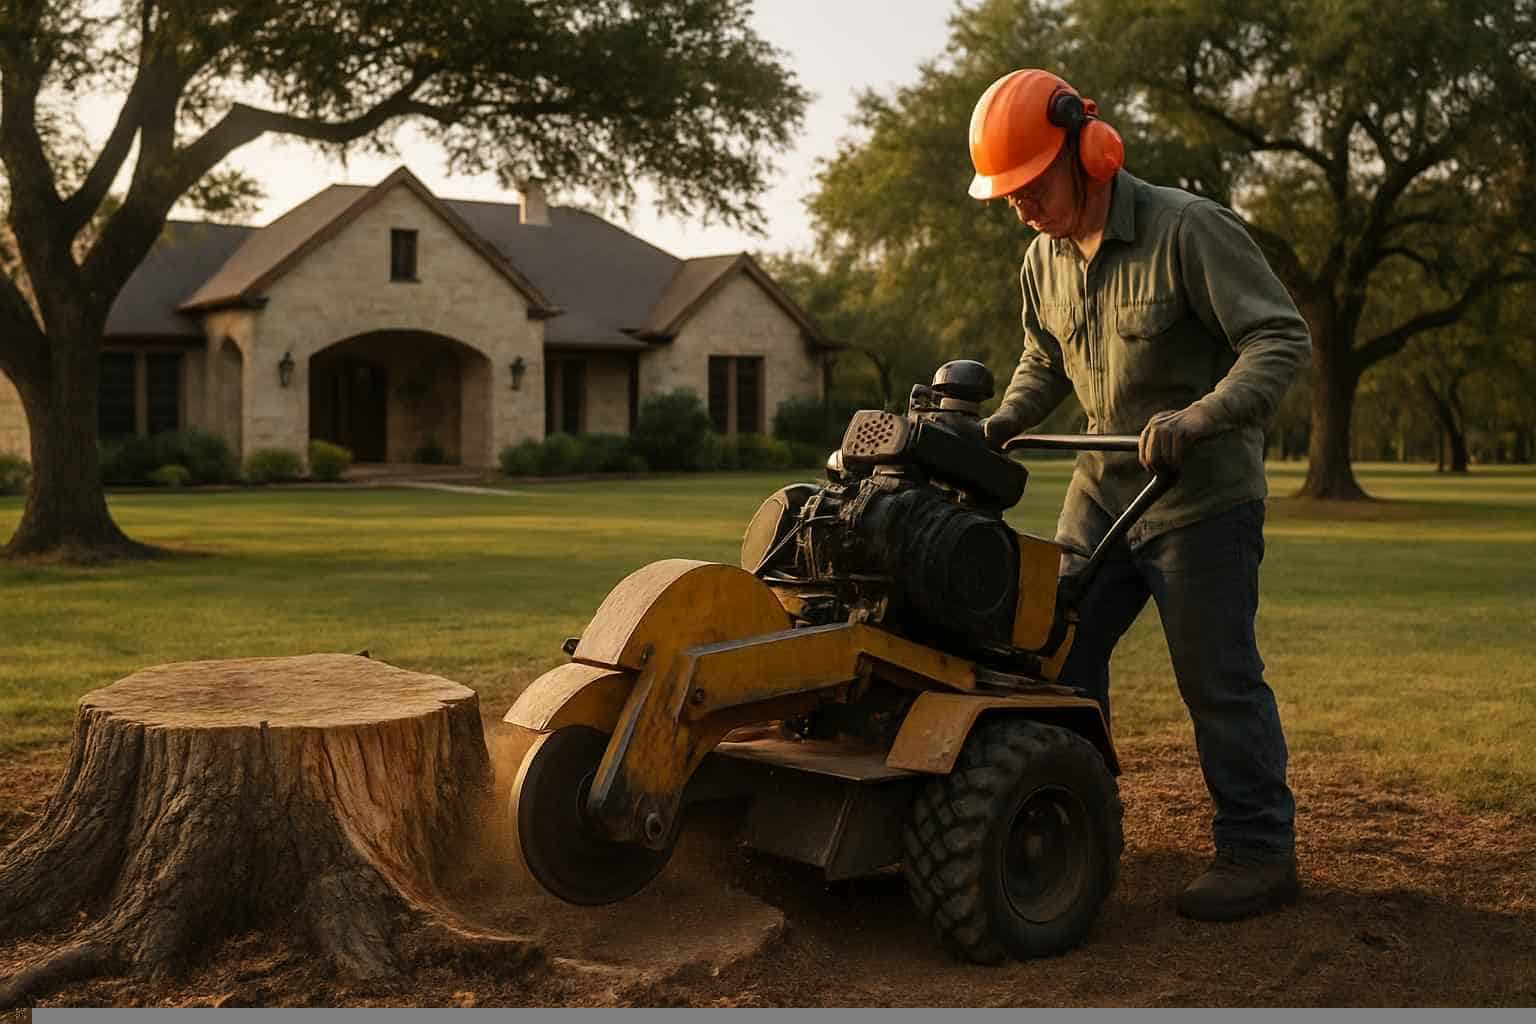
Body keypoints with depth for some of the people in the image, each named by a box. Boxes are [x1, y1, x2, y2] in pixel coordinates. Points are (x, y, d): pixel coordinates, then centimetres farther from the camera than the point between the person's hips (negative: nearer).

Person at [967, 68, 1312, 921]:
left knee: (1216, 677, -3)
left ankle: (1259, 851, 10)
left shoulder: (1190, 230, -17)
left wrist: (1199, 417, -34)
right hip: (1103, 489, 7)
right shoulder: (1044, 261, 5)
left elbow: (1281, 338, -20)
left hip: (1202, 497, -7)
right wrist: (1007, 418, 0)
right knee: (1059, 651, 8)